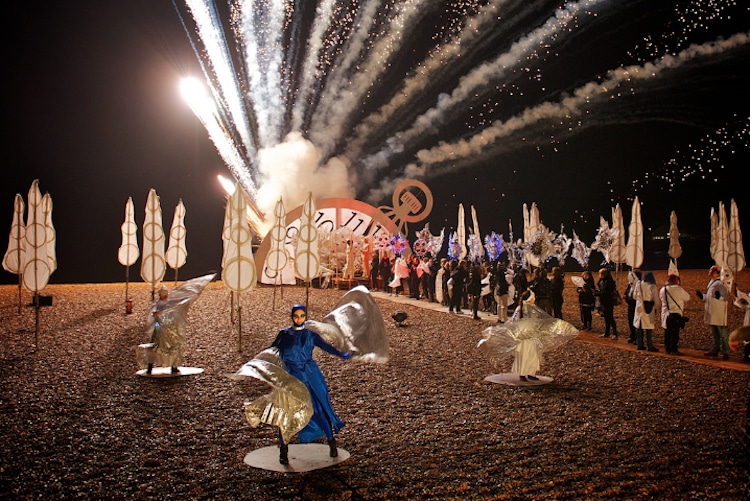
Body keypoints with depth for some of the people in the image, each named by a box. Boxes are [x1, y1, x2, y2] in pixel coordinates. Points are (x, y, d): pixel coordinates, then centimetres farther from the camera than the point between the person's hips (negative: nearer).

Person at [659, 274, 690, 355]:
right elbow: (687, 298, 0)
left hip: (666, 314, 5)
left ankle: (668, 349, 16)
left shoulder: (662, 290, 2)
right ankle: (674, 350, -1)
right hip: (676, 314, -5)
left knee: (667, 333, 11)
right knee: (675, 333, -1)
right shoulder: (679, 289, -13)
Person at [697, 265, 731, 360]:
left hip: (719, 314, -10)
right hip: (712, 314, 10)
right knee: (715, 334, 16)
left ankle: (726, 352, 0)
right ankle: (715, 350, 23)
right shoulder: (711, 283, 15)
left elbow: (726, 297, -21)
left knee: (722, 333, -4)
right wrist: (702, 296, 18)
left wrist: (719, 297, -38)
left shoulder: (719, 284, -15)